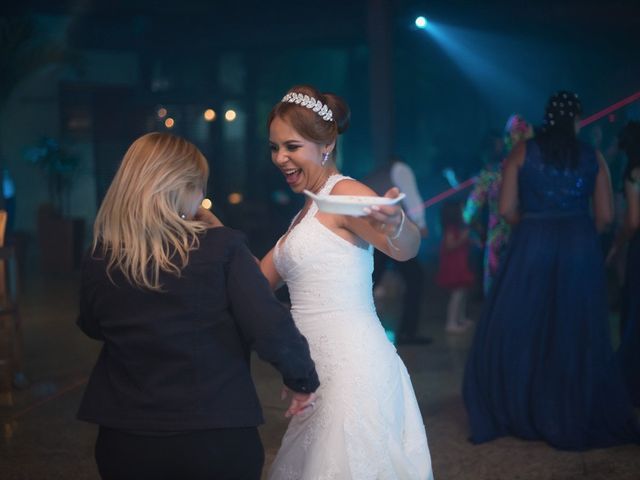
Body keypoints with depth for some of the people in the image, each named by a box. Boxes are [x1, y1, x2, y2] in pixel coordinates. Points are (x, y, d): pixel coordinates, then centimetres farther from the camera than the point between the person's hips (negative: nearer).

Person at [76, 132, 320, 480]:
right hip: (218, 442, -2)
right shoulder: (222, 248, -16)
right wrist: (303, 379, -1)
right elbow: (271, 331, -19)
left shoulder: (98, 260, -6)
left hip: (125, 443, 3)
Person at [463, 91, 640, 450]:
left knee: (517, 333, 10)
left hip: (532, 247, -1)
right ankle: (578, 419, 19)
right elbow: (605, 216, 2)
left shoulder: (523, 152, 1)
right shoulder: (593, 157, 4)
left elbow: (507, 209, -3)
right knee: (579, 337, 10)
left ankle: (517, 414, 17)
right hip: (580, 249, 1)